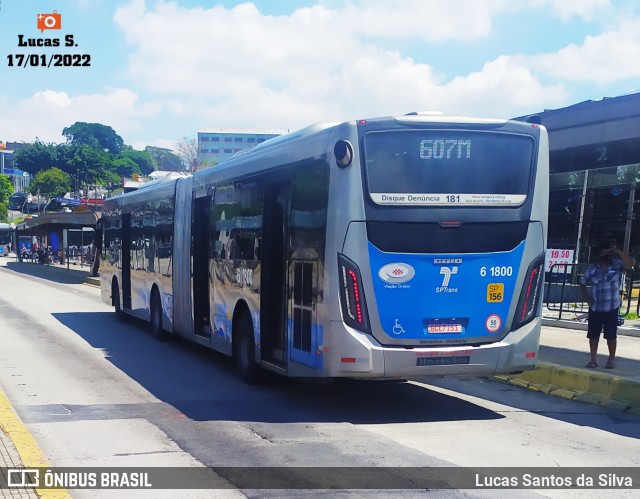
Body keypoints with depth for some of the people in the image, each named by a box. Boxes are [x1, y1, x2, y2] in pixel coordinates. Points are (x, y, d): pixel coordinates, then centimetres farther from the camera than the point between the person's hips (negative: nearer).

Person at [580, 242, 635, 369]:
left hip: (611, 308, -2)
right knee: (593, 334, 5)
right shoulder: (592, 268, 5)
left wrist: (618, 251, -21)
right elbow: (582, 283, 14)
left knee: (611, 335, 0)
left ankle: (612, 360, 13)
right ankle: (593, 359, 15)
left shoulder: (617, 265, -1)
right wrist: (586, 296, -2)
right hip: (595, 308, 2)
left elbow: (630, 264, -20)